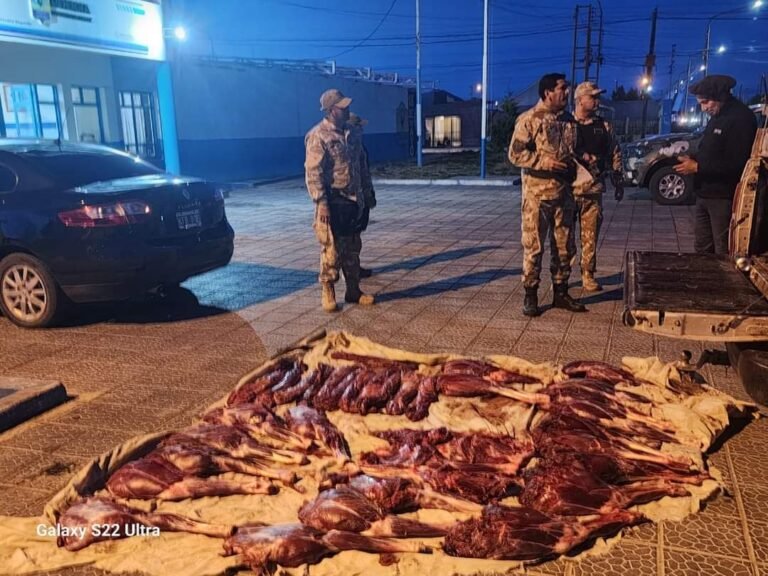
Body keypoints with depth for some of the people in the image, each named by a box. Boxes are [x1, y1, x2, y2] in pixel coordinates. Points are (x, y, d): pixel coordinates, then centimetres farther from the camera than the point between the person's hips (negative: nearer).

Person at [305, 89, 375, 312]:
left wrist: (357, 198, 19)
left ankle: (353, 291, 21)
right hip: (332, 203, -8)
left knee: (352, 248, 12)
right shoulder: (318, 136, -13)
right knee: (331, 249, -1)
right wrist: (321, 203, -21)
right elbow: (313, 172, -17)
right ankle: (328, 293, 11)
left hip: (349, 201, 8)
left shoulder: (343, 133, 13)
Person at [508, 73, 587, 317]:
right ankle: (530, 295, 6)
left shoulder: (569, 120, 12)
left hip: (564, 191, 6)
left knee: (563, 245, 10)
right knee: (533, 245, -3)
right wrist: (545, 162, -18)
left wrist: (576, 160, 2)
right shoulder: (529, 119, -6)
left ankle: (561, 292, 20)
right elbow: (515, 153, -10)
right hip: (537, 191, -6)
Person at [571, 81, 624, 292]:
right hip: (567, 188, -3)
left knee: (590, 236, 4)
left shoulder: (604, 126, 11)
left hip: (593, 190, 3)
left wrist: (618, 181, 12)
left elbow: (614, 154, 15)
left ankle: (588, 275, 14)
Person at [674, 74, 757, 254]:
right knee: (702, 248, 14)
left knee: (723, 254, -5)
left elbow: (736, 164, -21)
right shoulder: (718, 116, 16)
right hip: (705, 194, 10)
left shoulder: (741, 118, -15)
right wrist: (693, 158, 6)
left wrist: (697, 167, -18)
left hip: (723, 198, -9)